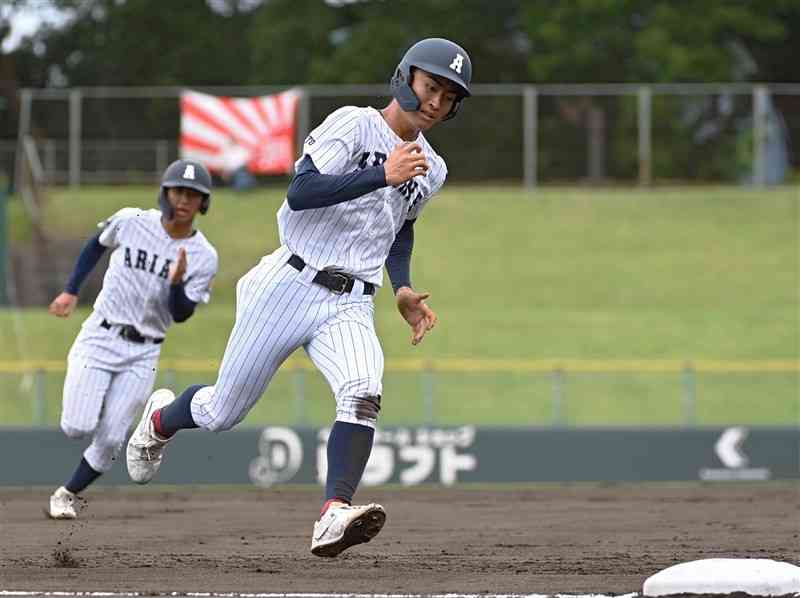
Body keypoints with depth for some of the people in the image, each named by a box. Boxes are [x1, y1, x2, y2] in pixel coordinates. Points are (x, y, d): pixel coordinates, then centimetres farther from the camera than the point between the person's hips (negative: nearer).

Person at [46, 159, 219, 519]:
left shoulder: (204, 257, -7)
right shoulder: (131, 222, -7)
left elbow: (181, 315, -7)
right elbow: (96, 246, 13)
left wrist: (177, 283, -26)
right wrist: (70, 292, 8)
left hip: (143, 352, 1)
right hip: (100, 337, 0)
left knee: (110, 440, -5)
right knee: (77, 428, -12)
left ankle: (68, 494, 17)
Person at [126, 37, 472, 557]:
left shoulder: (431, 171, 13)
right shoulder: (354, 125, -7)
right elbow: (301, 192, -21)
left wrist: (403, 290, 16)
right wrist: (382, 175, -28)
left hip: (350, 306, 4)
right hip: (291, 285, -4)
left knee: (363, 394, -27)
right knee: (223, 412, 7)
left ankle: (335, 515, -43)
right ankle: (161, 418, 42)